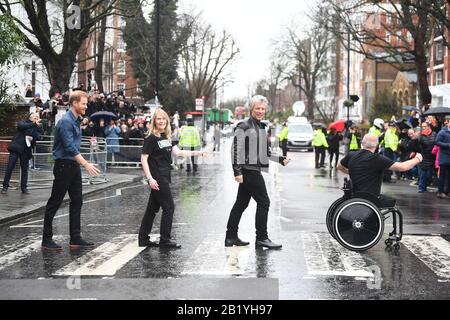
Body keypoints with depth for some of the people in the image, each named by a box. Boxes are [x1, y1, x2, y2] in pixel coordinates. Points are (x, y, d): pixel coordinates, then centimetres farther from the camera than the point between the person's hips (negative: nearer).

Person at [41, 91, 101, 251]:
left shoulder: (76, 121, 13)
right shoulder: (66, 122, -17)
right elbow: (70, 147, -25)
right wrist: (85, 164, -29)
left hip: (74, 165, 9)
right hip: (64, 165, -9)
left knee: (77, 201, 9)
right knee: (55, 202, -2)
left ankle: (75, 238, 13)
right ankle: (46, 240, 5)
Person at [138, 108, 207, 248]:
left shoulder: (167, 137, 12)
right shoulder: (151, 138, -11)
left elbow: (178, 152, 7)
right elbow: (144, 158, -13)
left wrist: (197, 153, 0)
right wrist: (150, 178, -20)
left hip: (164, 177, 8)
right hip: (157, 178, -8)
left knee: (153, 208, 12)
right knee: (169, 207, -4)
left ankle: (143, 239, 19)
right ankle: (165, 239, 5)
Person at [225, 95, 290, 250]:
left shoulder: (262, 127, 18)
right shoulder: (244, 126, -9)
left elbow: (265, 154, 23)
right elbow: (236, 149, -14)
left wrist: (280, 159, 14)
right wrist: (237, 171, -19)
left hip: (255, 170, 9)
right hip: (248, 170, -9)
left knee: (241, 203, 12)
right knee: (263, 202, -7)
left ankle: (231, 237, 18)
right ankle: (261, 238, -2)